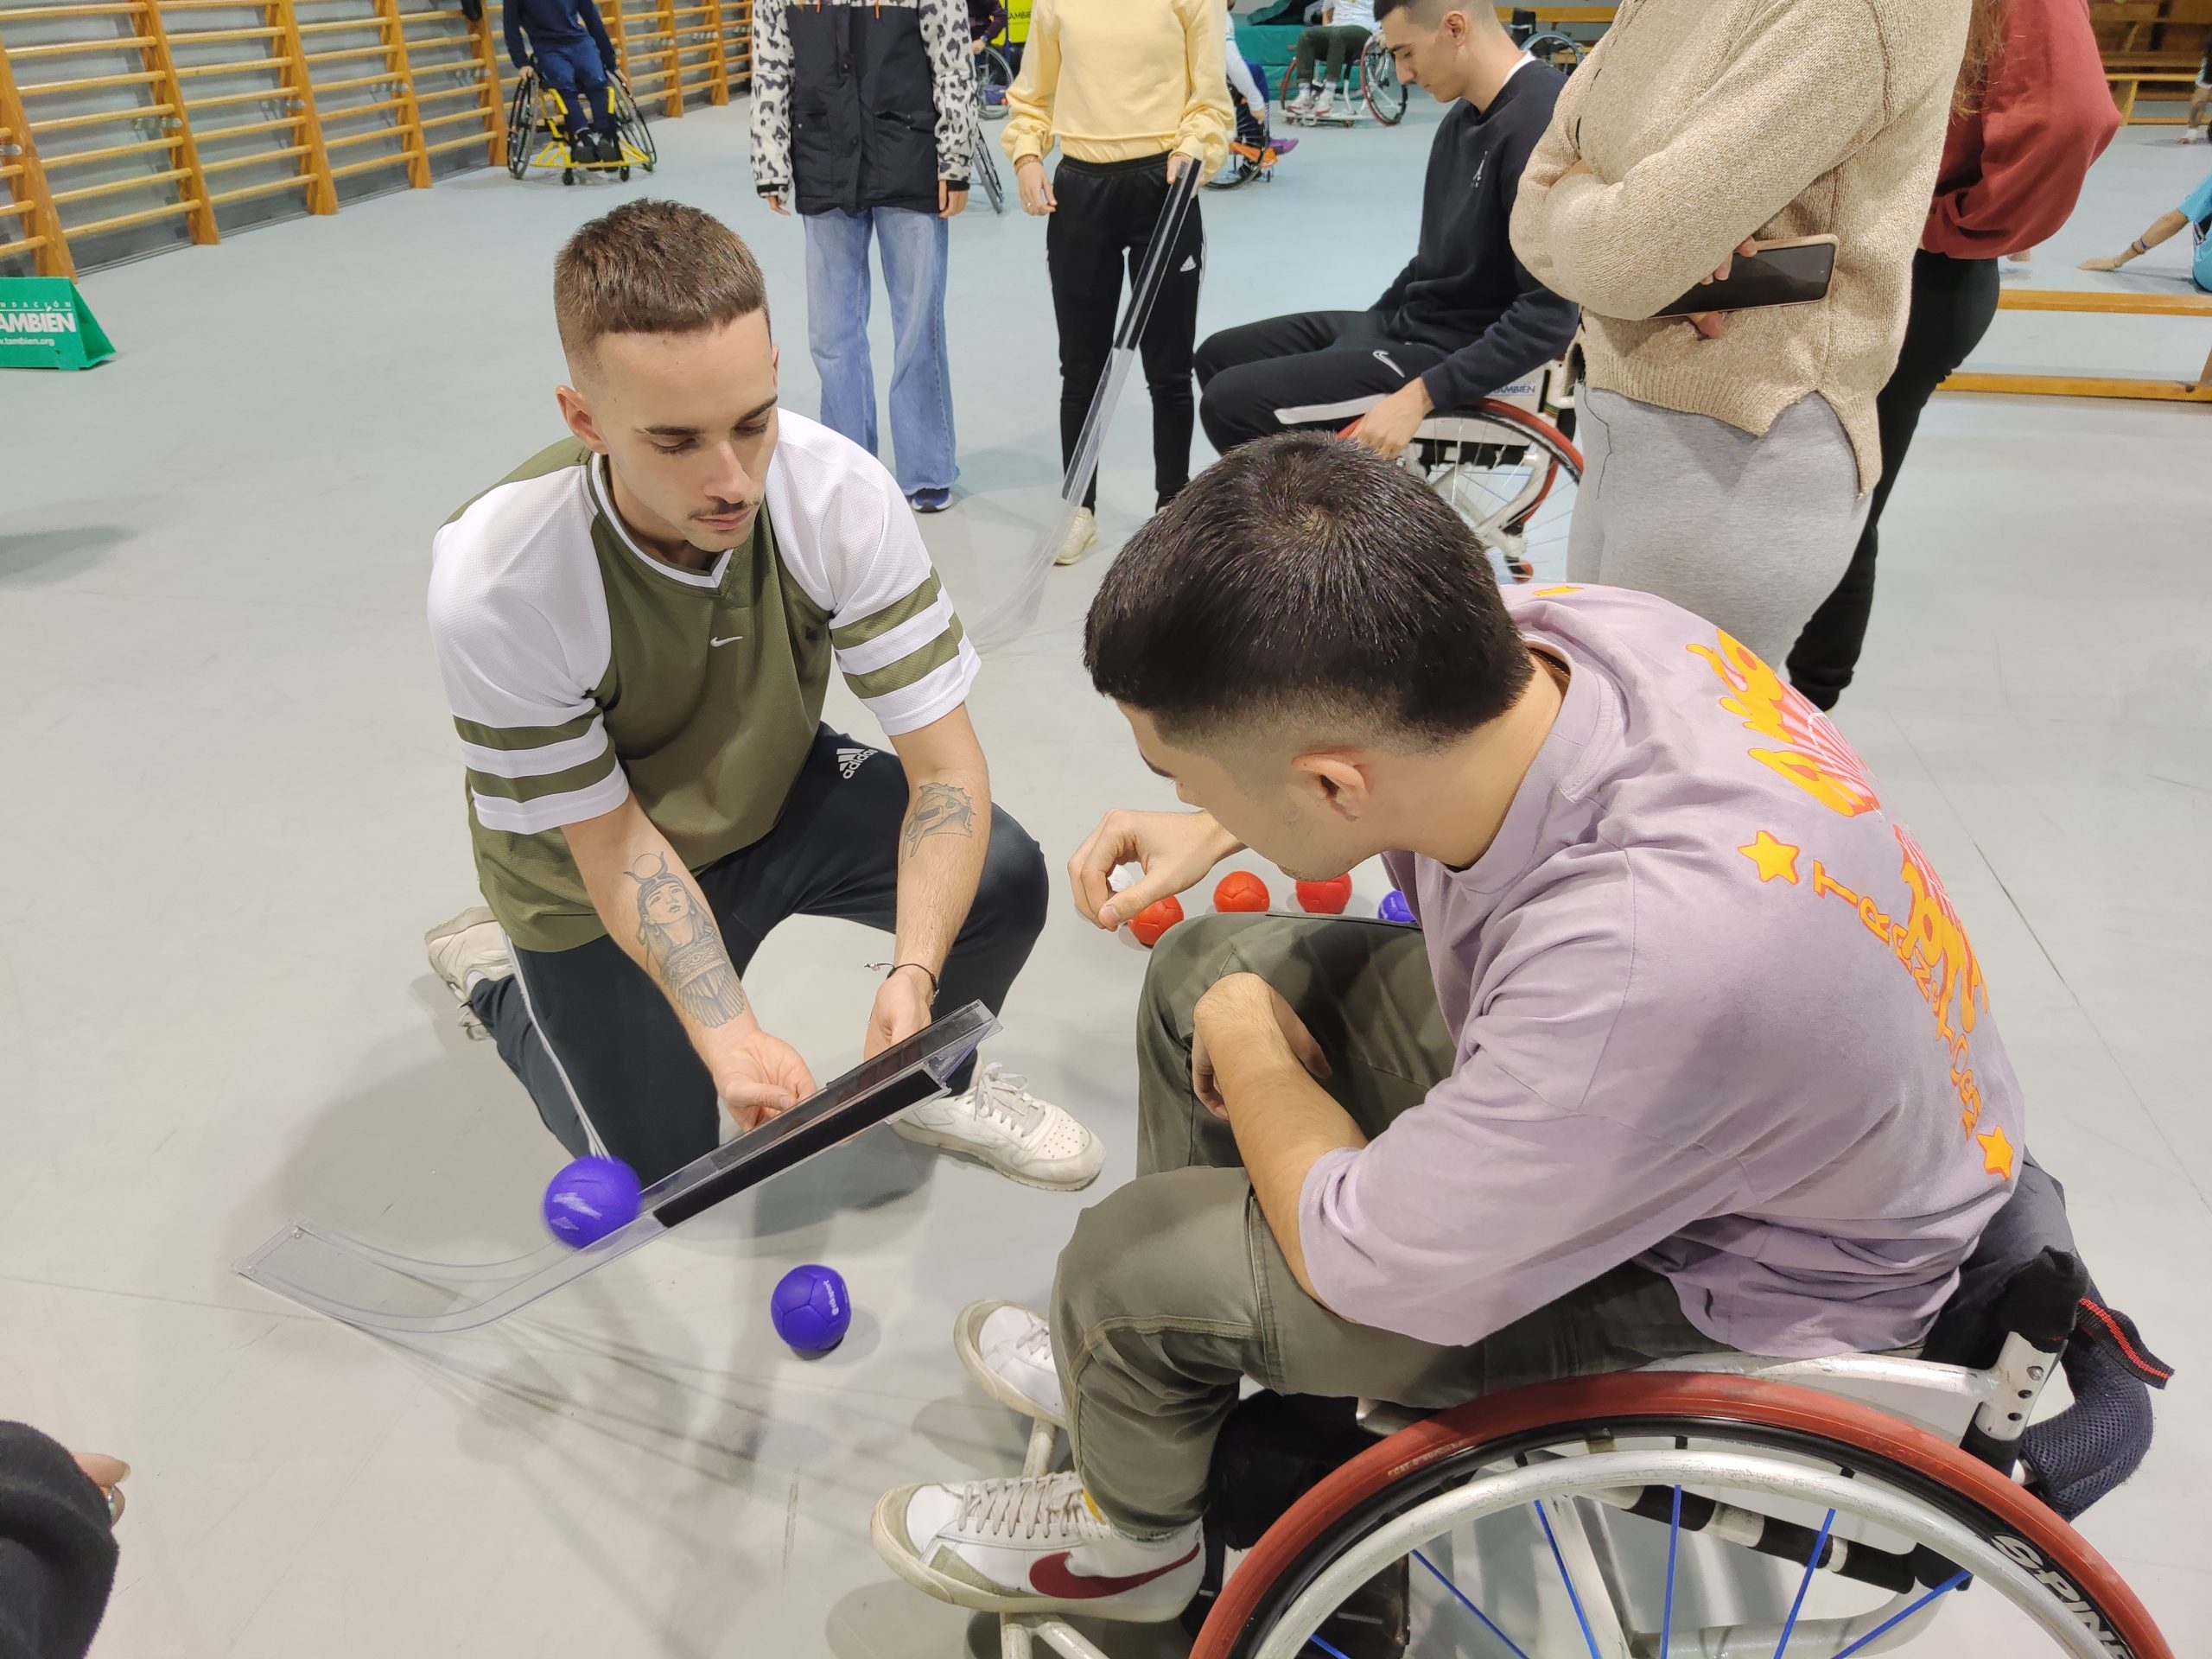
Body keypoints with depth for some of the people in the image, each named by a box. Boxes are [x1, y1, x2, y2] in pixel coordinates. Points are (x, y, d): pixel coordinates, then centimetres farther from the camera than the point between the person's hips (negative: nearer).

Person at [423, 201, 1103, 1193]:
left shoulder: (840, 493, -28)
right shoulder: (492, 583, -34)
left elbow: (945, 764, -25)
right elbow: (612, 843, -23)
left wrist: (914, 974, -40)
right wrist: (728, 1034, -36)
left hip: (777, 795, 2)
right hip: (593, 869, -2)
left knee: (1001, 877, -21)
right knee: (662, 1175, 5)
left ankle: (932, 1082, 11)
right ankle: (497, 975, 30)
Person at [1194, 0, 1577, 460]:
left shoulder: (1540, 123, -22)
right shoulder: (1466, 115, 9)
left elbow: (1548, 317, -26)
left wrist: (1420, 396, -28)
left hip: (1453, 352, -10)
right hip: (1408, 322, 10)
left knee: (1231, 402, -17)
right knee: (1219, 356, 12)